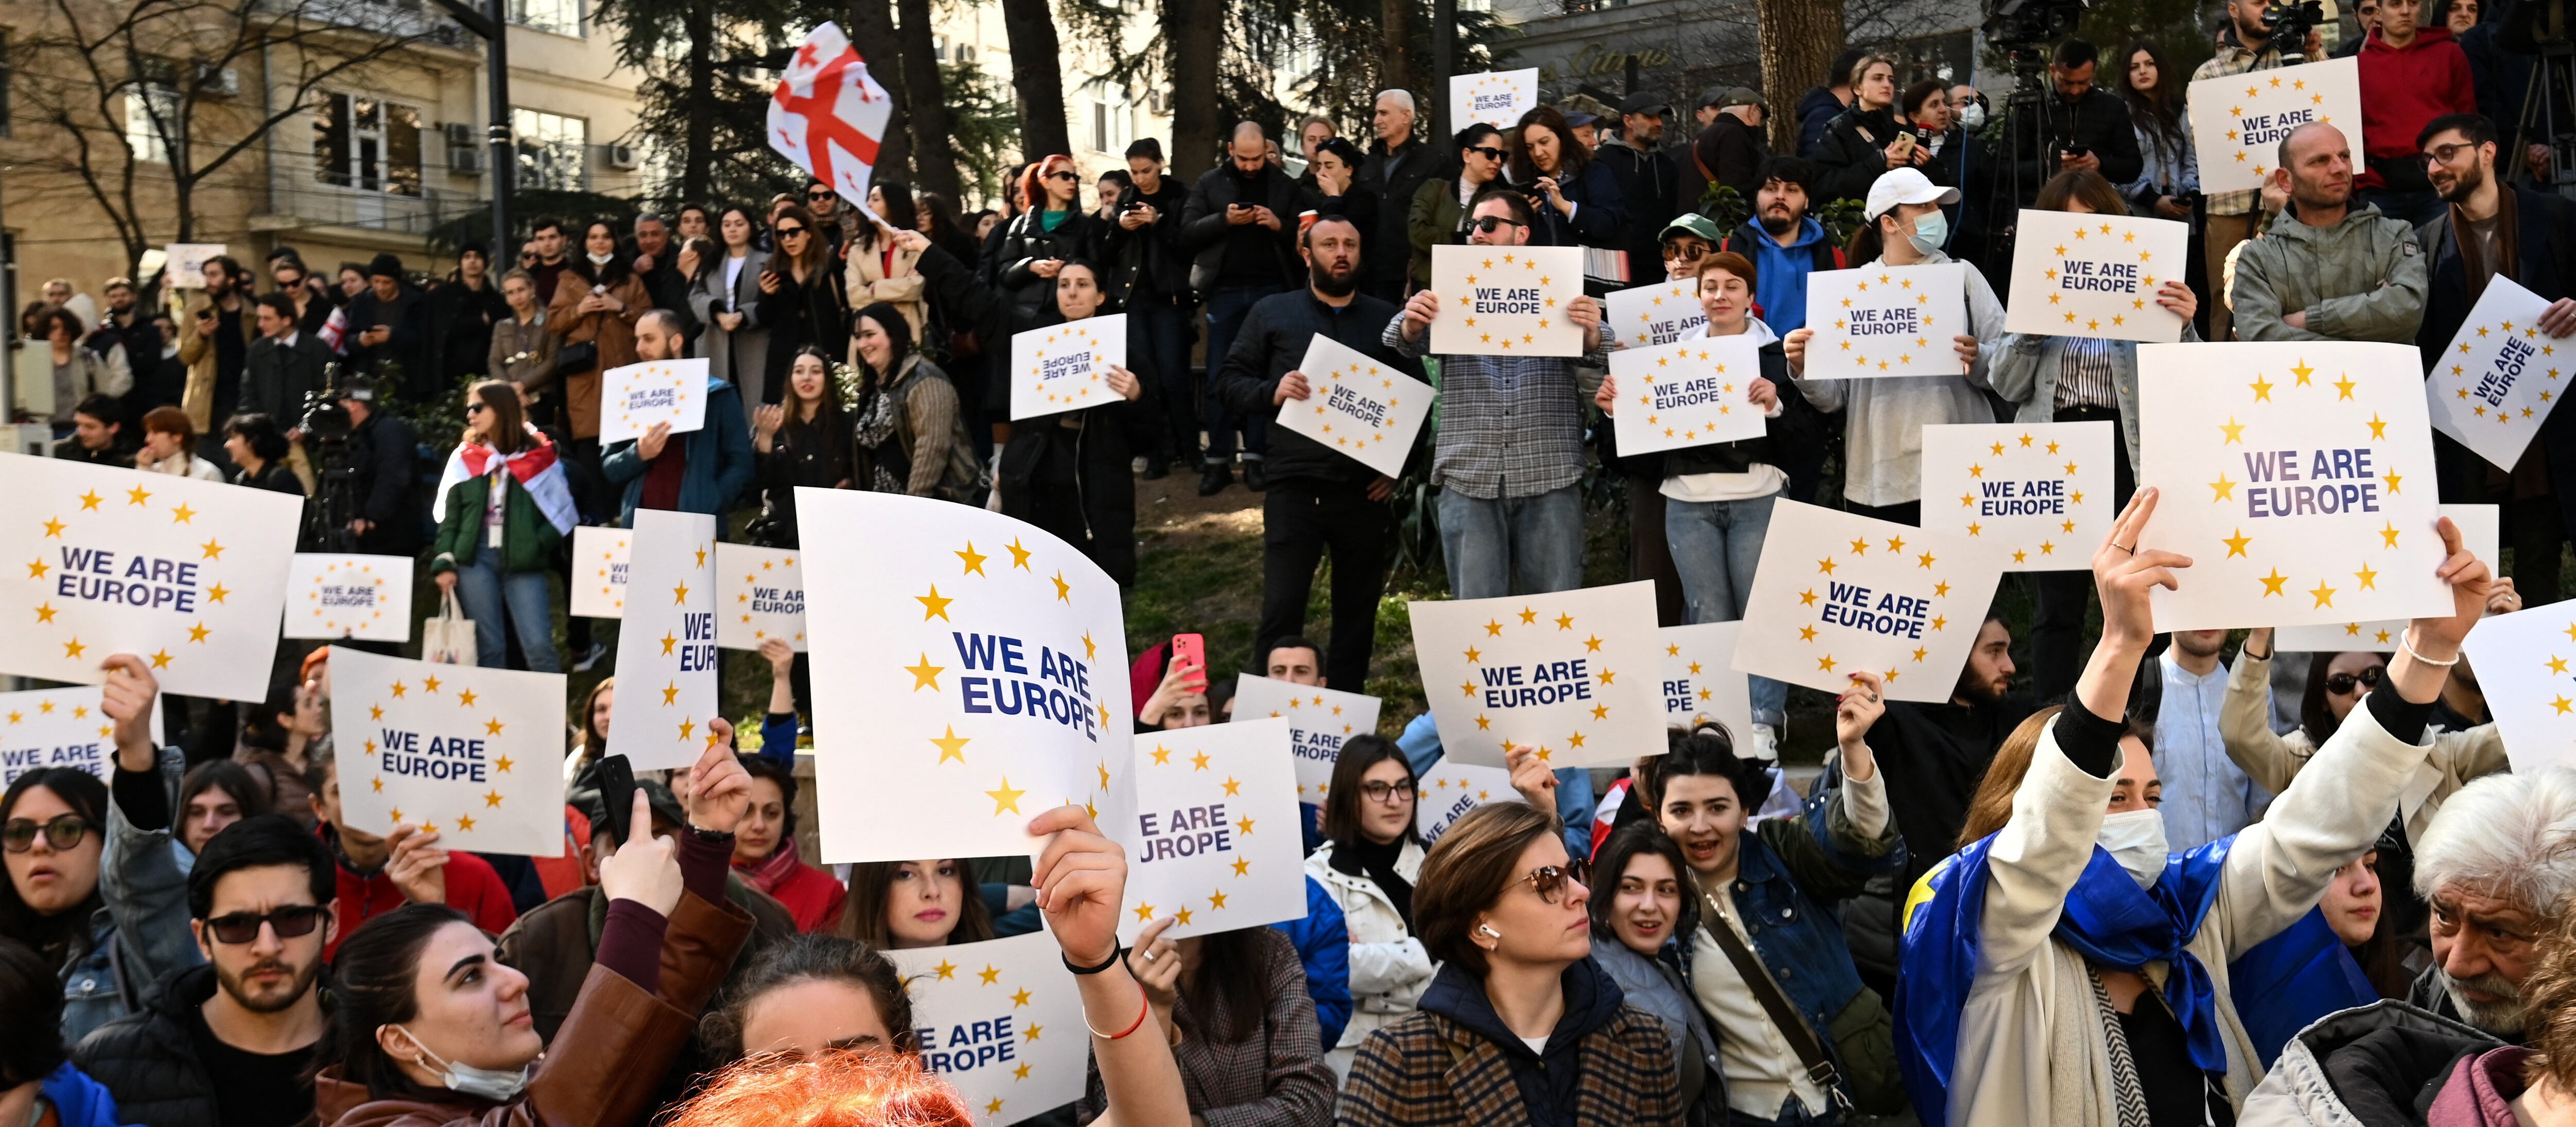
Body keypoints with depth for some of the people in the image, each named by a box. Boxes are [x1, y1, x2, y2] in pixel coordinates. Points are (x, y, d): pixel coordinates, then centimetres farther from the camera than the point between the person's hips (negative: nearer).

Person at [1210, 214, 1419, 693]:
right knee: (1281, 611, -8)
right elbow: (1228, 382, 5)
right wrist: (1272, 392, -14)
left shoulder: (1386, 319, 12)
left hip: (1366, 491, 2)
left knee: (1357, 614, 10)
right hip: (1295, 487, -2)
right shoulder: (1273, 312, 8)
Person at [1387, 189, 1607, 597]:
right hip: (1468, 477, 1)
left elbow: (1595, 356, 1)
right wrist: (1411, 324, -21)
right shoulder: (1455, 295, 13)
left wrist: (1591, 332, -24)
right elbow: (1403, 343, 3)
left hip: (1548, 477, -1)